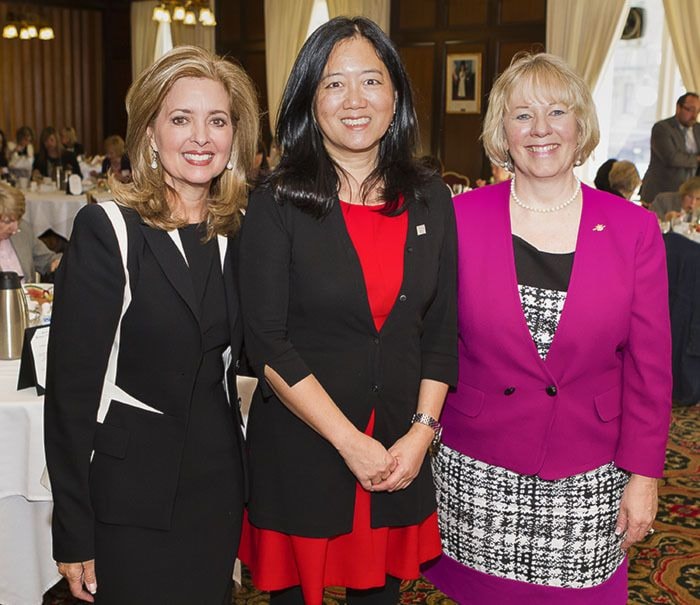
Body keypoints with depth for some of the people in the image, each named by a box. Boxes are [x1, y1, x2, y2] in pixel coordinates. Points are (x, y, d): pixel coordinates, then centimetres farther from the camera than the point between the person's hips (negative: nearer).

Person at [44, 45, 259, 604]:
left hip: (218, 482, 5)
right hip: (131, 495, -5)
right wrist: (73, 533, -11)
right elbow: (71, 386, -13)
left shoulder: (239, 232, 3)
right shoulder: (106, 229, -13)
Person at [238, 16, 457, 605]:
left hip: (402, 453, 3)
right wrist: (350, 443, -14)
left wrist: (422, 430, -5)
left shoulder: (430, 199, 3)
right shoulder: (277, 205, -8)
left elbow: (443, 329, 6)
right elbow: (267, 344, -12)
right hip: (300, 450, -3)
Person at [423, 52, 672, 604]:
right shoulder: (461, 218, -4)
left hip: (587, 484, 1)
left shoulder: (634, 229, -3)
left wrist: (643, 476, -1)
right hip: (476, 474, 0)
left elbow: (649, 367, 0)